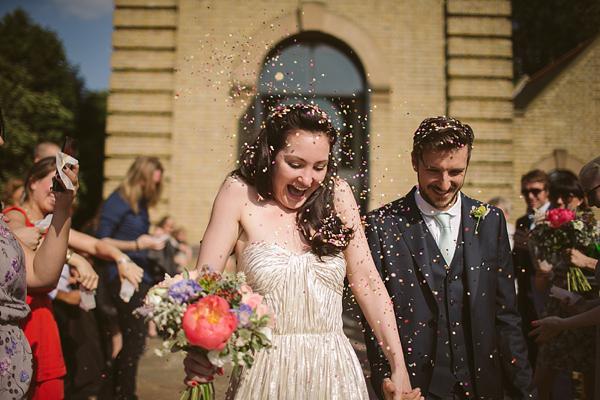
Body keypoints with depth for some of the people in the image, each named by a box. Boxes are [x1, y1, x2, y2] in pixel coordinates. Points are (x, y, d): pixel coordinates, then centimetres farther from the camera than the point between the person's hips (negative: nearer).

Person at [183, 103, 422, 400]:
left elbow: (366, 281, 1)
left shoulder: (337, 194, 0)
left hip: (334, 373, 2)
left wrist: (399, 367, -2)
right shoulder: (239, 194, -6)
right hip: (266, 374, -2)